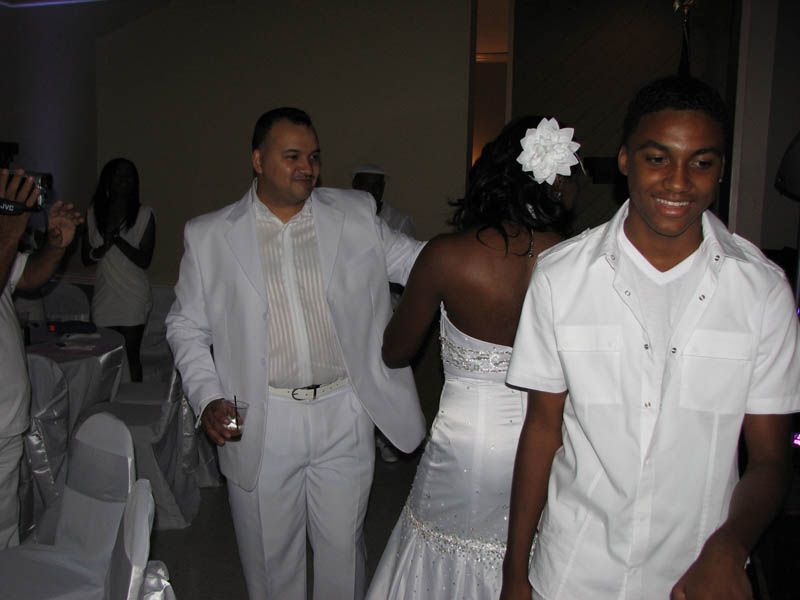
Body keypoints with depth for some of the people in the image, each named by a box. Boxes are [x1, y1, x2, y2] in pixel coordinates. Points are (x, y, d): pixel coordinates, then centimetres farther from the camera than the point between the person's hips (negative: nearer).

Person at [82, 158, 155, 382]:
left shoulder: (144, 214, -3)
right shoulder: (94, 213, 7)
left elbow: (144, 260, -8)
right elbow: (86, 258, 7)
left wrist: (117, 239, -19)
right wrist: (104, 247, -14)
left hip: (134, 298, -3)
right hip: (104, 296, 3)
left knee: (131, 354, 0)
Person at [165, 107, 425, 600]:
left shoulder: (356, 216, 3)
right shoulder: (209, 236, 1)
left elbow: (419, 261, 4)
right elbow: (186, 325, 7)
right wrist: (207, 398, -6)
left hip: (345, 417, 1)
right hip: (260, 425, 0)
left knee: (343, 550, 15)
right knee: (270, 557, 15)